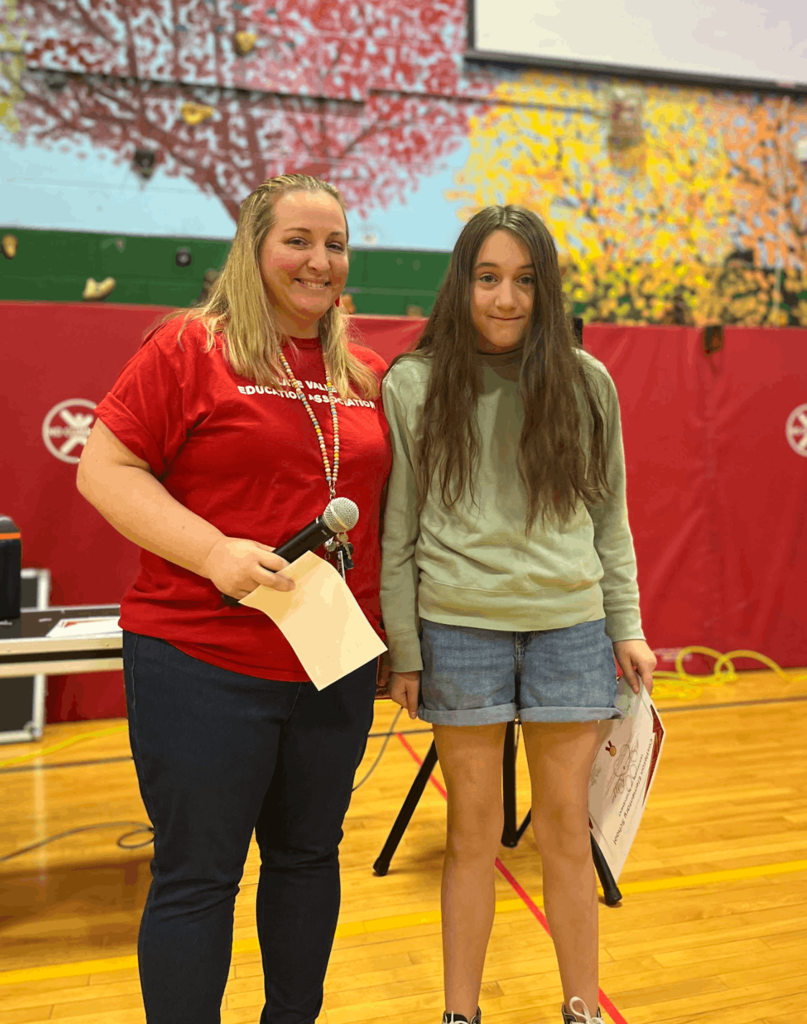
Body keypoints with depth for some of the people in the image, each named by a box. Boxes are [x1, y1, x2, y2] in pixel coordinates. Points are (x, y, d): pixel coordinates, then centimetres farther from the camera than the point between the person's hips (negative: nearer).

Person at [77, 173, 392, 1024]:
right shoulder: (189, 348, -5)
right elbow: (104, 468, -8)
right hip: (203, 665, -5)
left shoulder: (368, 375, 10)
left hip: (335, 663, 6)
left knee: (309, 856, 19)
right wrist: (214, 550, -20)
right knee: (196, 876, 7)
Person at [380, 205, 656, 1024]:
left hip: (570, 627, 1)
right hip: (458, 629, -1)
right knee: (473, 832, 11)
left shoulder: (585, 382, 3)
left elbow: (610, 517, 8)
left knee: (565, 827, 12)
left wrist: (627, 628, 5)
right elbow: (397, 532, 0)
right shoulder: (412, 385, -1)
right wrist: (403, 650, -2)